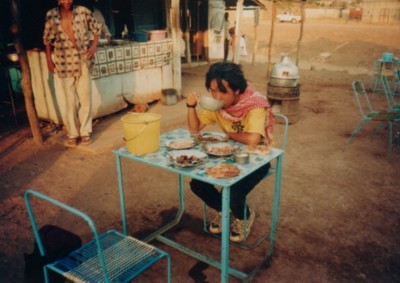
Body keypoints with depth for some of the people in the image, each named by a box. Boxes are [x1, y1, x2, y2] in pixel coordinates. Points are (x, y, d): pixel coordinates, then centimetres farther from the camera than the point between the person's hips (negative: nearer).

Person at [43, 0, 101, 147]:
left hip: (83, 60, 0)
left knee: (85, 97, 2)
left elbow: (96, 28, 11)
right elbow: (47, 39, 10)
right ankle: (72, 133, 14)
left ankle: (85, 132, 14)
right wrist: (49, 59, 7)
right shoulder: (51, 15, 0)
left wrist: (94, 45, -2)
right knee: (70, 99, 3)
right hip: (64, 62, 0)